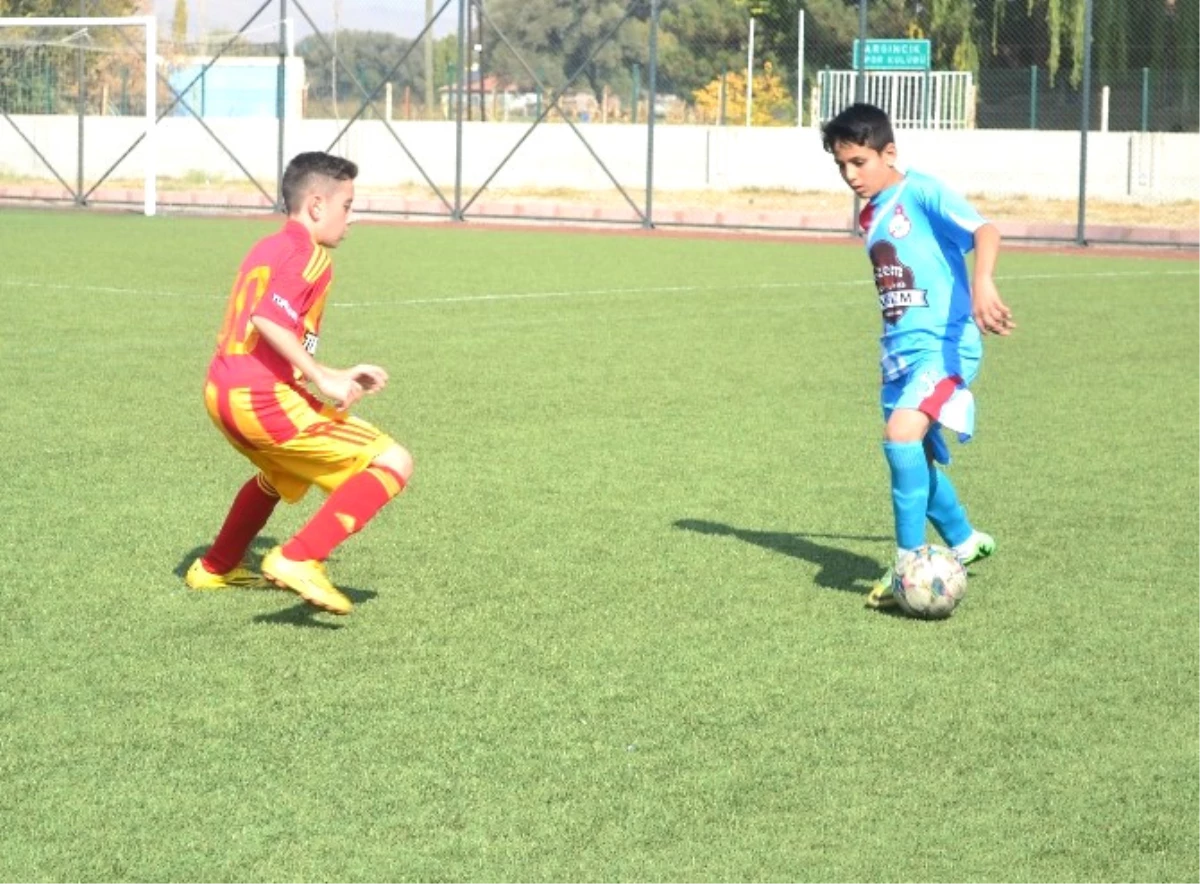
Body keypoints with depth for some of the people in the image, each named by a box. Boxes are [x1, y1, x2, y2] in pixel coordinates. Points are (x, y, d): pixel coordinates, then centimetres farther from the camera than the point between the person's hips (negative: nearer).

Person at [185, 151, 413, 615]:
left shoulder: (266, 250, 21)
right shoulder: (310, 255, -8)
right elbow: (268, 320, -24)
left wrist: (336, 377, 24)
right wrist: (322, 379, -20)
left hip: (221, 393, 10)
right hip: (266, 401, -10)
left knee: (280, 472, 40)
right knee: (393, 463, -10)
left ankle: (215, 567, 49)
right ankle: (297, 559, -19)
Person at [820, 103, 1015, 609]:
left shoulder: (923, 193, -10)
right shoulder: (870, 217, 14)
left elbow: (983, 231, -25)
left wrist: (982, 285, -41)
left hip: (943, 343, -9)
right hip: (898, 350, 9)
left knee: (902, 433, -27)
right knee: (915, 456, 15)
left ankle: (910, 562, -19)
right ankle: (964, 543, 38)